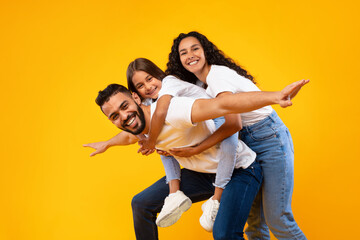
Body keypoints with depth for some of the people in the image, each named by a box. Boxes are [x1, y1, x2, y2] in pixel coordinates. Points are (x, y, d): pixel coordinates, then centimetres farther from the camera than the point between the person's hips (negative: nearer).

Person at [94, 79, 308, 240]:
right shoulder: (141, 128, -4)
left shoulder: (170, 111, -33)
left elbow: (222, 105, -47)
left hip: (239, 170, -8)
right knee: (142, 204, 6)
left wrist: (274, 96, -58)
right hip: (201, 174, 8)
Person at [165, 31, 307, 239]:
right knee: (254, 217, 9)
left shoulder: (219, 74, -17)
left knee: (277, 218, -9)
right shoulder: (204, 84, 10)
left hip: (270, 139, -8)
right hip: (248, 142, 8)